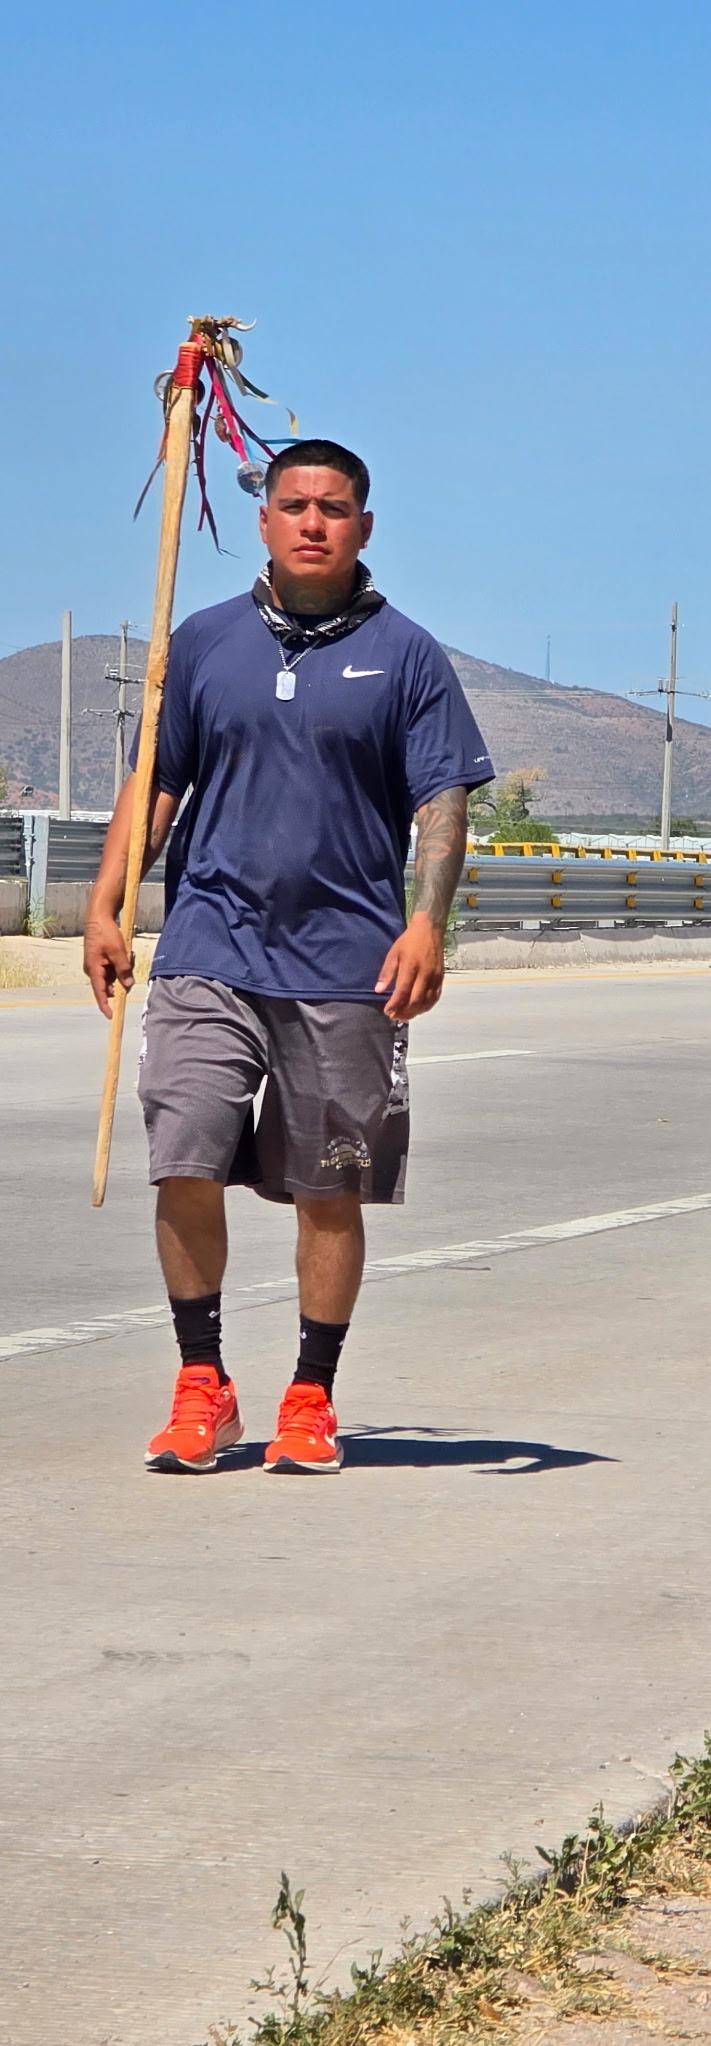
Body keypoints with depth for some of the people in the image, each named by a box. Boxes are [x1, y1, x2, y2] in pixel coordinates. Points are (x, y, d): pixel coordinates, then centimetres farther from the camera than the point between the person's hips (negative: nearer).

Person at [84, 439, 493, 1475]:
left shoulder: (405, 655, 4)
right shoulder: (205, 643, 10)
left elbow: (442, 803, 0)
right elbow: (154, 782, 14)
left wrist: (427, 922, -14)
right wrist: (105, 906, 4)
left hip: (348, 965, -1)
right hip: (211, 951, 1)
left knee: (330, 1192, 4)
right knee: (184, 1169, -8)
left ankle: (310, 1401, 15)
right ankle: (202, 1387, 5)